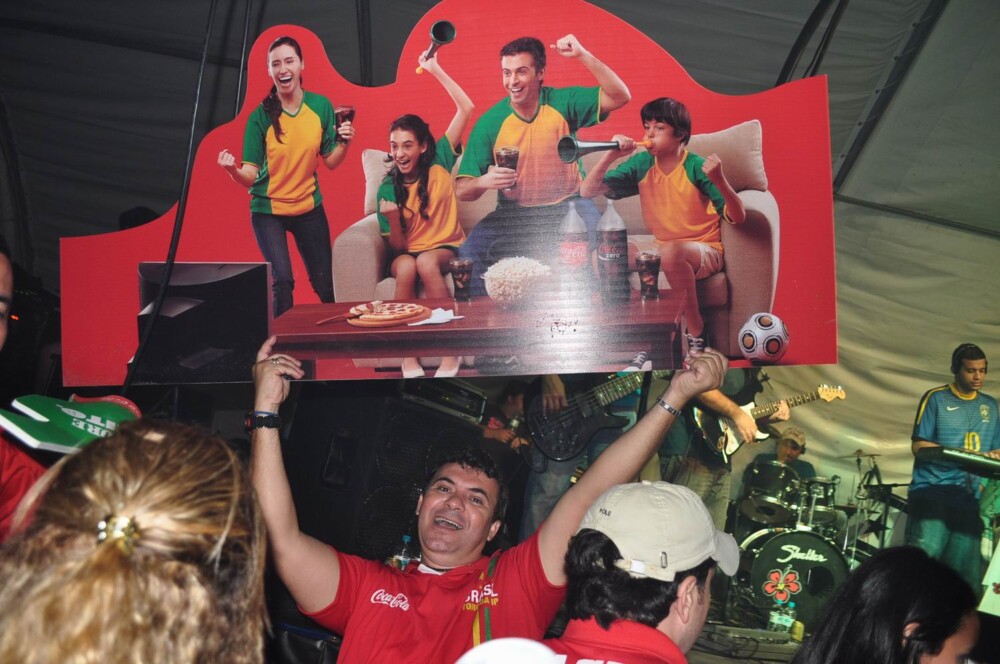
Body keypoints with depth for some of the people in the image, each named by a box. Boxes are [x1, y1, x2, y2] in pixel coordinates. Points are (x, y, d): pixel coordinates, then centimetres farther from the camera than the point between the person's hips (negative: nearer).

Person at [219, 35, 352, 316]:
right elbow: (251, 175, -14)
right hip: (268, 210, -2)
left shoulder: (321, 106, -6)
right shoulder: (260, 116, -14)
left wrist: (345, 144, -20)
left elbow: (331, 162, 0)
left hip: (309, 208, 3)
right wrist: (234, 171, -36)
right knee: (282, 280, -16)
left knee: (324, 283, 8)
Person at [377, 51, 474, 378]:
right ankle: (409, 358, -30)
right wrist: (393, 219, -25)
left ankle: (450, 355, -31)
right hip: (408, 253, 1)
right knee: (406, 267, -36)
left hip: (446, 248, -1)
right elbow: (398, 247, -4)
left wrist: (436, 71, -13)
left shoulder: (438, 164, -4)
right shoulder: (388, 189, -3)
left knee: (426, 262, -36)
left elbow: (466, 109, -9)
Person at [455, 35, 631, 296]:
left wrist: (583, 56, -23)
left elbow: (619, 97, -15)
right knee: (470, 251, -24)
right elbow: (462, 191, -6)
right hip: (514, 213, 1)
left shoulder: (562, 103, -5)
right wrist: (484, 181, -30)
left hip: (568, 207, 0)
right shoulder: (490, 122, -6)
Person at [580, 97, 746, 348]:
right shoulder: (641, 164, -2)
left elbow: (737, 217, -21)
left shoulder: (697, 167, -15)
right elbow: (587, 191, -5)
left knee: (670, 251, -38)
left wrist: (720, 181, -39)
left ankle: (697, 333, -21)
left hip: (704, 250, -5)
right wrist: (610, 156, -20)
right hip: (662, 248, 5)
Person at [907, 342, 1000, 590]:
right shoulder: (936, 398, 2)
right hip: (931, 493, -4)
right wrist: (961, 454, -18)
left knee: (966, 573, 3)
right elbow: (918, 445, -4)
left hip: (970, 499, 4)